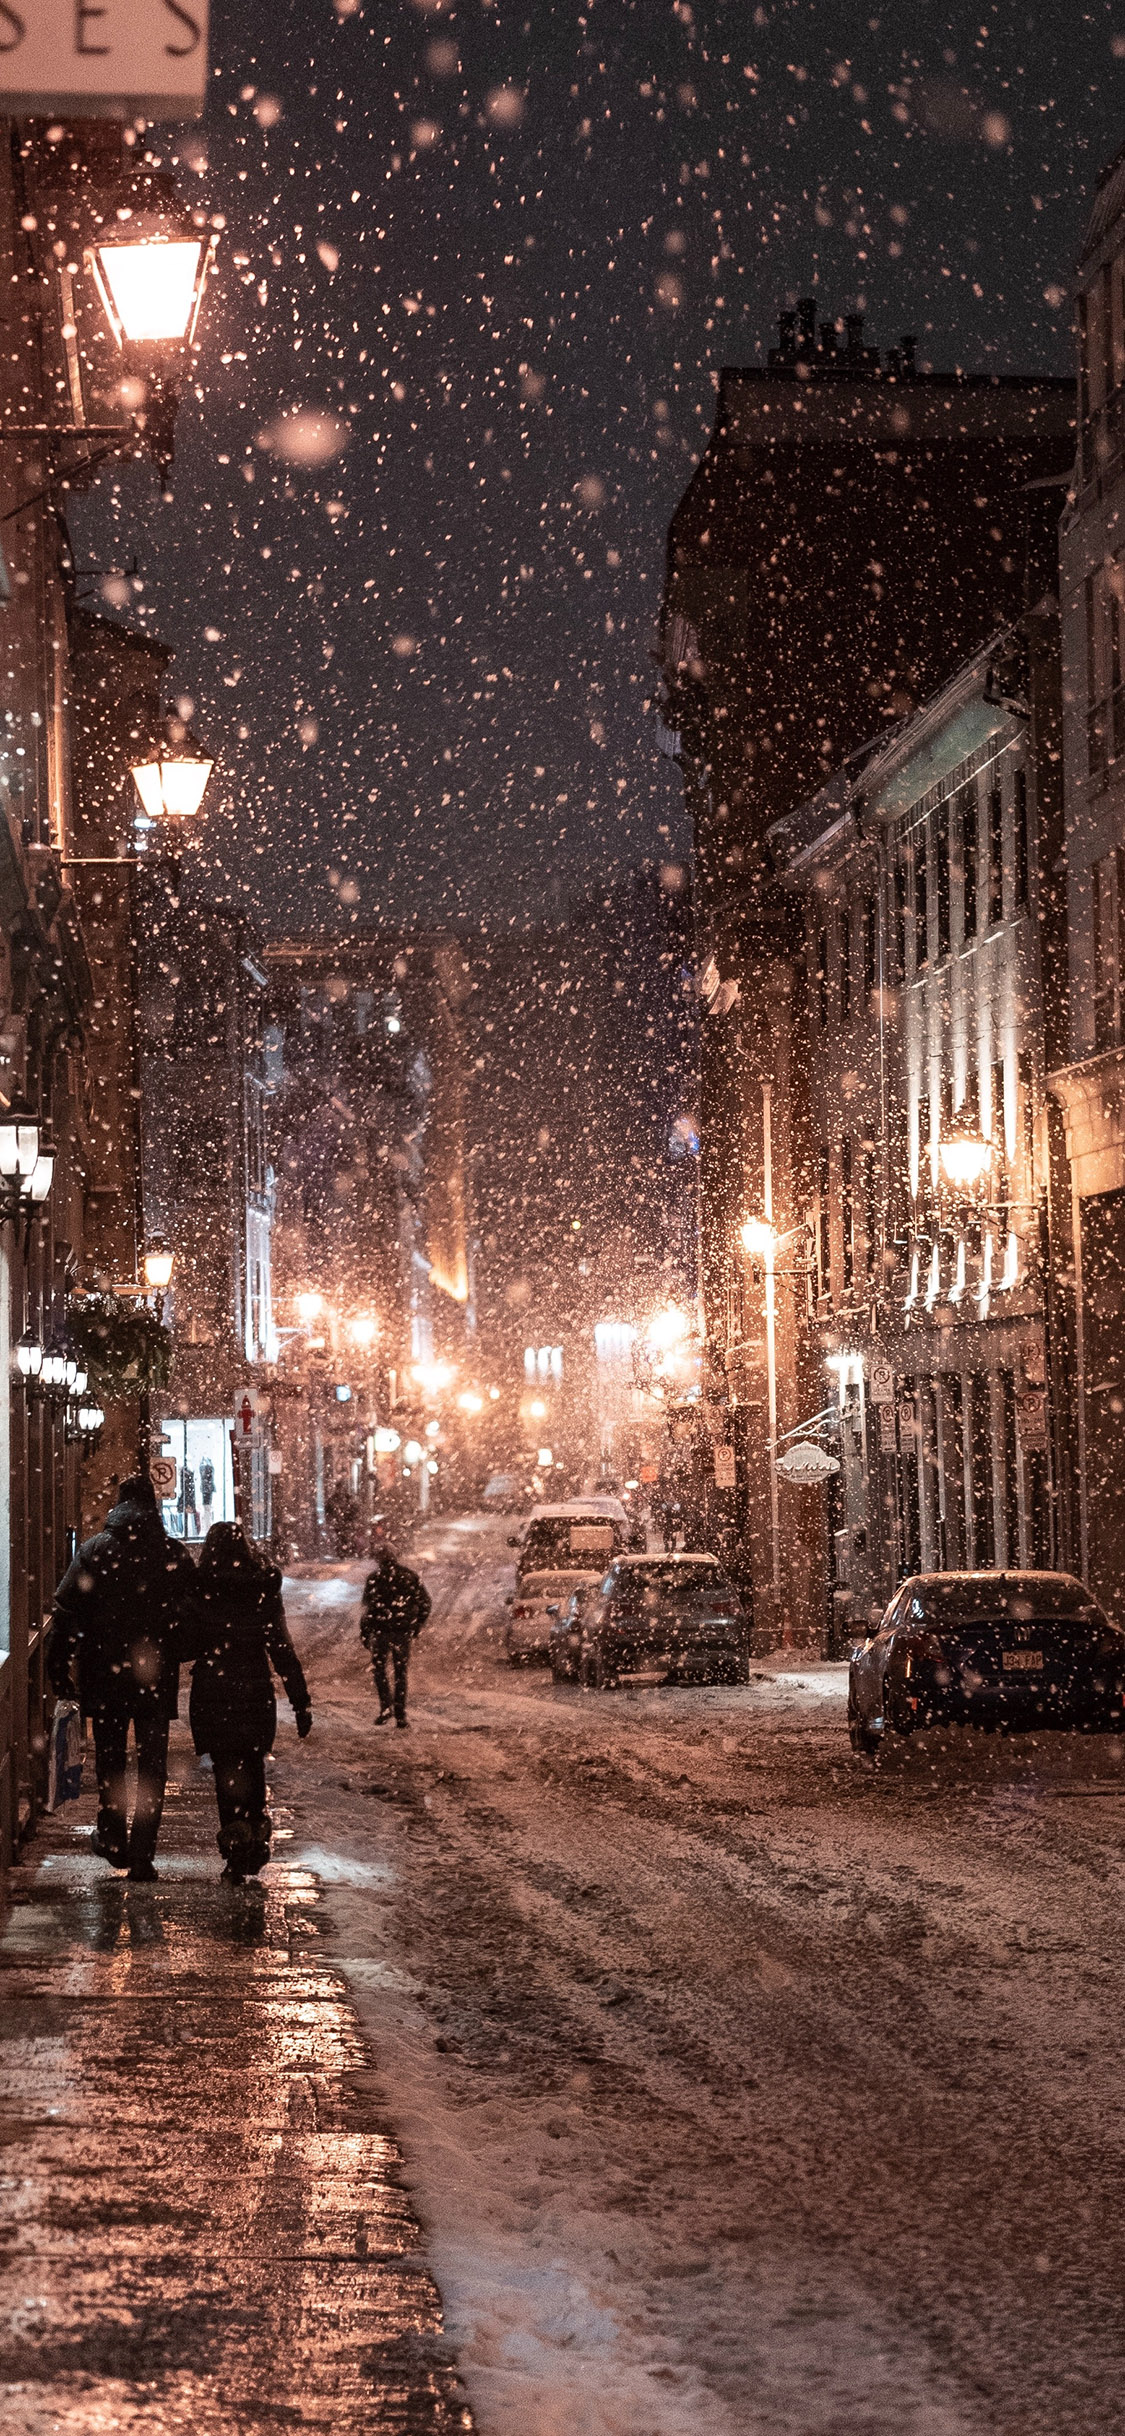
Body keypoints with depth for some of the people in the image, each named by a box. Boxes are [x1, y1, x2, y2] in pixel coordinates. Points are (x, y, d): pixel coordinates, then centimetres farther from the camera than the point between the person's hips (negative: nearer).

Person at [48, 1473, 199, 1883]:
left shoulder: (94, 1550, -4)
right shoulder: (175, 1555, -2)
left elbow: (66, 1615, -6)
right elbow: (190, 1615, -1)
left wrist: (59, 1672, 0)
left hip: (104, 1675, 0)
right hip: (157, 1676, 0)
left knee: (110, 1758, 18)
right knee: (152, 1765, 4)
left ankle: (112, 1838, 27)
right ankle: (142, 1854, 0)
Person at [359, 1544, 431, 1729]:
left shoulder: (374, 1578, -5)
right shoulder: (410, 1576, 4)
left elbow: (368, 1607, -6)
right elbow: (425, 1602, 8)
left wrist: (364, 1633, 1)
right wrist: (417, 1626, 17)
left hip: (381, 1629, -3)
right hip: (404, 1631, 3)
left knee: (379, 1667, 13)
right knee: (401, 1672, 10)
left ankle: (385, 1707, -2)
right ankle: (400, 1715, 6)